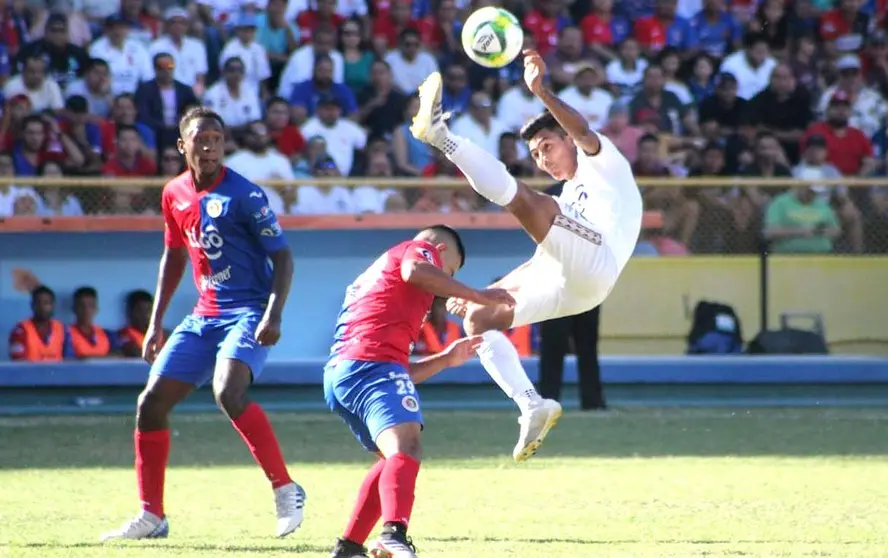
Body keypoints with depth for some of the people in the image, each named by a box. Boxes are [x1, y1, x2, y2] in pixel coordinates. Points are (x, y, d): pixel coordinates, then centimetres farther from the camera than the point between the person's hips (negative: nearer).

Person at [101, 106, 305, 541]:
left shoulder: (243, 194, -11)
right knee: (151, 402, 1)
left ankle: (286, 490, -21)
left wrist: (273, 315, -25)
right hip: (203, 315, 7)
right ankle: (151, 517, 11)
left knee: (228, 392, -31)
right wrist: (155, 323, 18)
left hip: (247, 313, -7)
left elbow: (282, 256, -11)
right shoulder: (174, 194, 8)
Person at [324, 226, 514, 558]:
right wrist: (478, 296, -8)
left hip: (337, 374, 9)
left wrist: (445, 360, 38)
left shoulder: (380, 272, 38)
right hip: (371, 362, -9)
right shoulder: (422, 249, 15)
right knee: (405, 447, -27)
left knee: (395, 457, 27)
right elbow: (415, 271, -14)